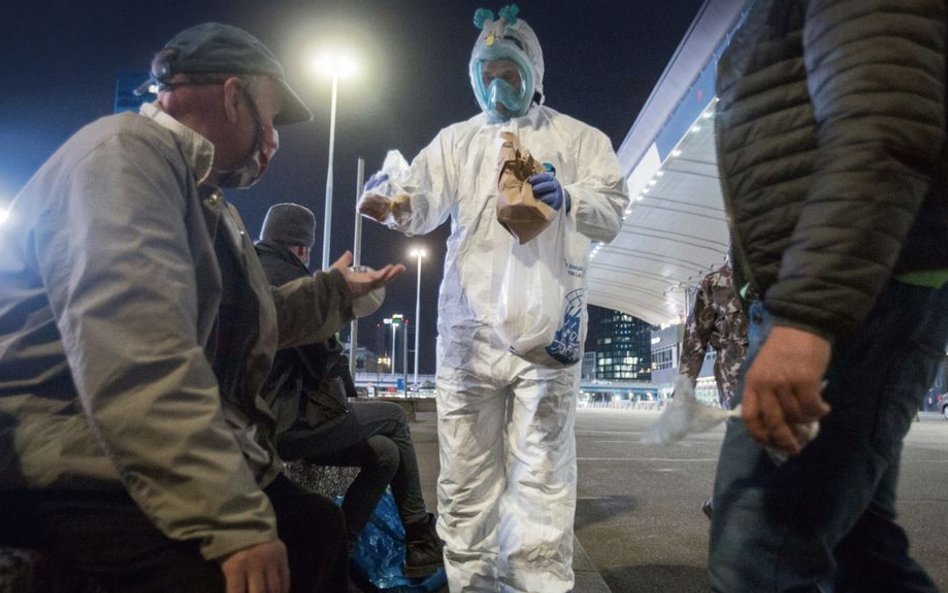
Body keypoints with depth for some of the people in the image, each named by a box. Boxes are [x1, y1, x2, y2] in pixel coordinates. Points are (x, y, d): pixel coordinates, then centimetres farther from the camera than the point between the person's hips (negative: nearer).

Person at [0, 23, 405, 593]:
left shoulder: (214, 209, 17)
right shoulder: (128, 150, -15)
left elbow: (244, 321, 32)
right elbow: (137, 351, -30)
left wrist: (335, 290, 35)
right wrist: (233, 522, -32)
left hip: (186, 462, 10)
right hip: (77, 470, -10)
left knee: (320, 527, 7)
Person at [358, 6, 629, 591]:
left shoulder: (575, 136, 13)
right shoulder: (457, 139, 20)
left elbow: (612, 209, -1)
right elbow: (423, 206, 4)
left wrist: (567, 198, -23)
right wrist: (393, 199, -20)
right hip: (468, 327, 3)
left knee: (540, 473, -1)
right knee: (465, 476, 7)